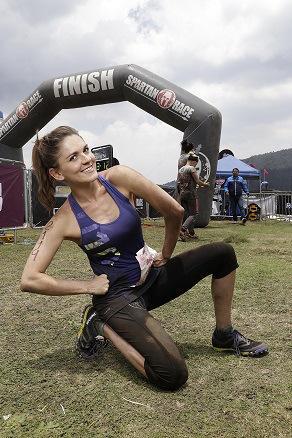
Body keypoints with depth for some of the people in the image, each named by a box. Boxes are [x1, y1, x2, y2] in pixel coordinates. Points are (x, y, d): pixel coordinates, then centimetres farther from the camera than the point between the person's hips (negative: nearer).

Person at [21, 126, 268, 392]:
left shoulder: (119, 178, -12)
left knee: (222, 253, -8)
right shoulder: (65, 220, -16)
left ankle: (225, 335, 11)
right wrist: (87, 286, -12)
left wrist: (165, 255, 4)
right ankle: (101, 324, 3)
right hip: (118, 295, -4)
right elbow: (29, 280, -15)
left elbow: (174, 211, -6)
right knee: (173, 376, -18)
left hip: (154, 277, 5)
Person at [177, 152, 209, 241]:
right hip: (191, 193, -8)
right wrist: (205, 184, 9)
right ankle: (183, 229, -22)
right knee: (193, 214, -3)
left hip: (182, 193, 8)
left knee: (186, 214, 12)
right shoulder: (191, 168, -9)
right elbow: (198, 181, -8)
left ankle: (191, 233, 18)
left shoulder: (180, 169, 13)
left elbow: (178, 183, 14)